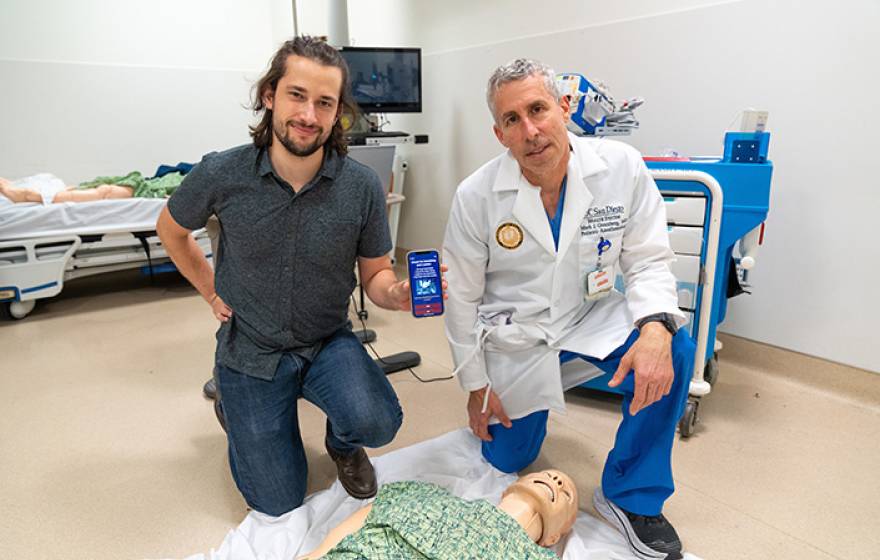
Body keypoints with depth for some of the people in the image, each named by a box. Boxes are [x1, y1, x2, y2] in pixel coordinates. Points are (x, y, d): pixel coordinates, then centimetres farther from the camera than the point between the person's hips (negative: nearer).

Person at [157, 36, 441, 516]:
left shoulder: (362, 186, -16)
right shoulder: (222, 174, -15)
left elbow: (375, 275, -5)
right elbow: (171, 230, 6)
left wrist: (396, 294, -28)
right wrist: (212, 293, 3)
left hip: (328, 341, 0)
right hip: (251, 349, 0)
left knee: (376, 423, -30)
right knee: (278, 504, 6)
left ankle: (342, 441, 11)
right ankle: (237, 405, 36)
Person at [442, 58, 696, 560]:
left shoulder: (622, 168, -18)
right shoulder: (476, 196, -19)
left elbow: (648, 260, -10)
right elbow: (461, 296, -9)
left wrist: (656, 327, -32)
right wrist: (476, 385, -4)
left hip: (591, 314, 1)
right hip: (514, 334, 0)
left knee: (673, 352, -28)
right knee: (508, 459, 10)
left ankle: (632, 497, -6)